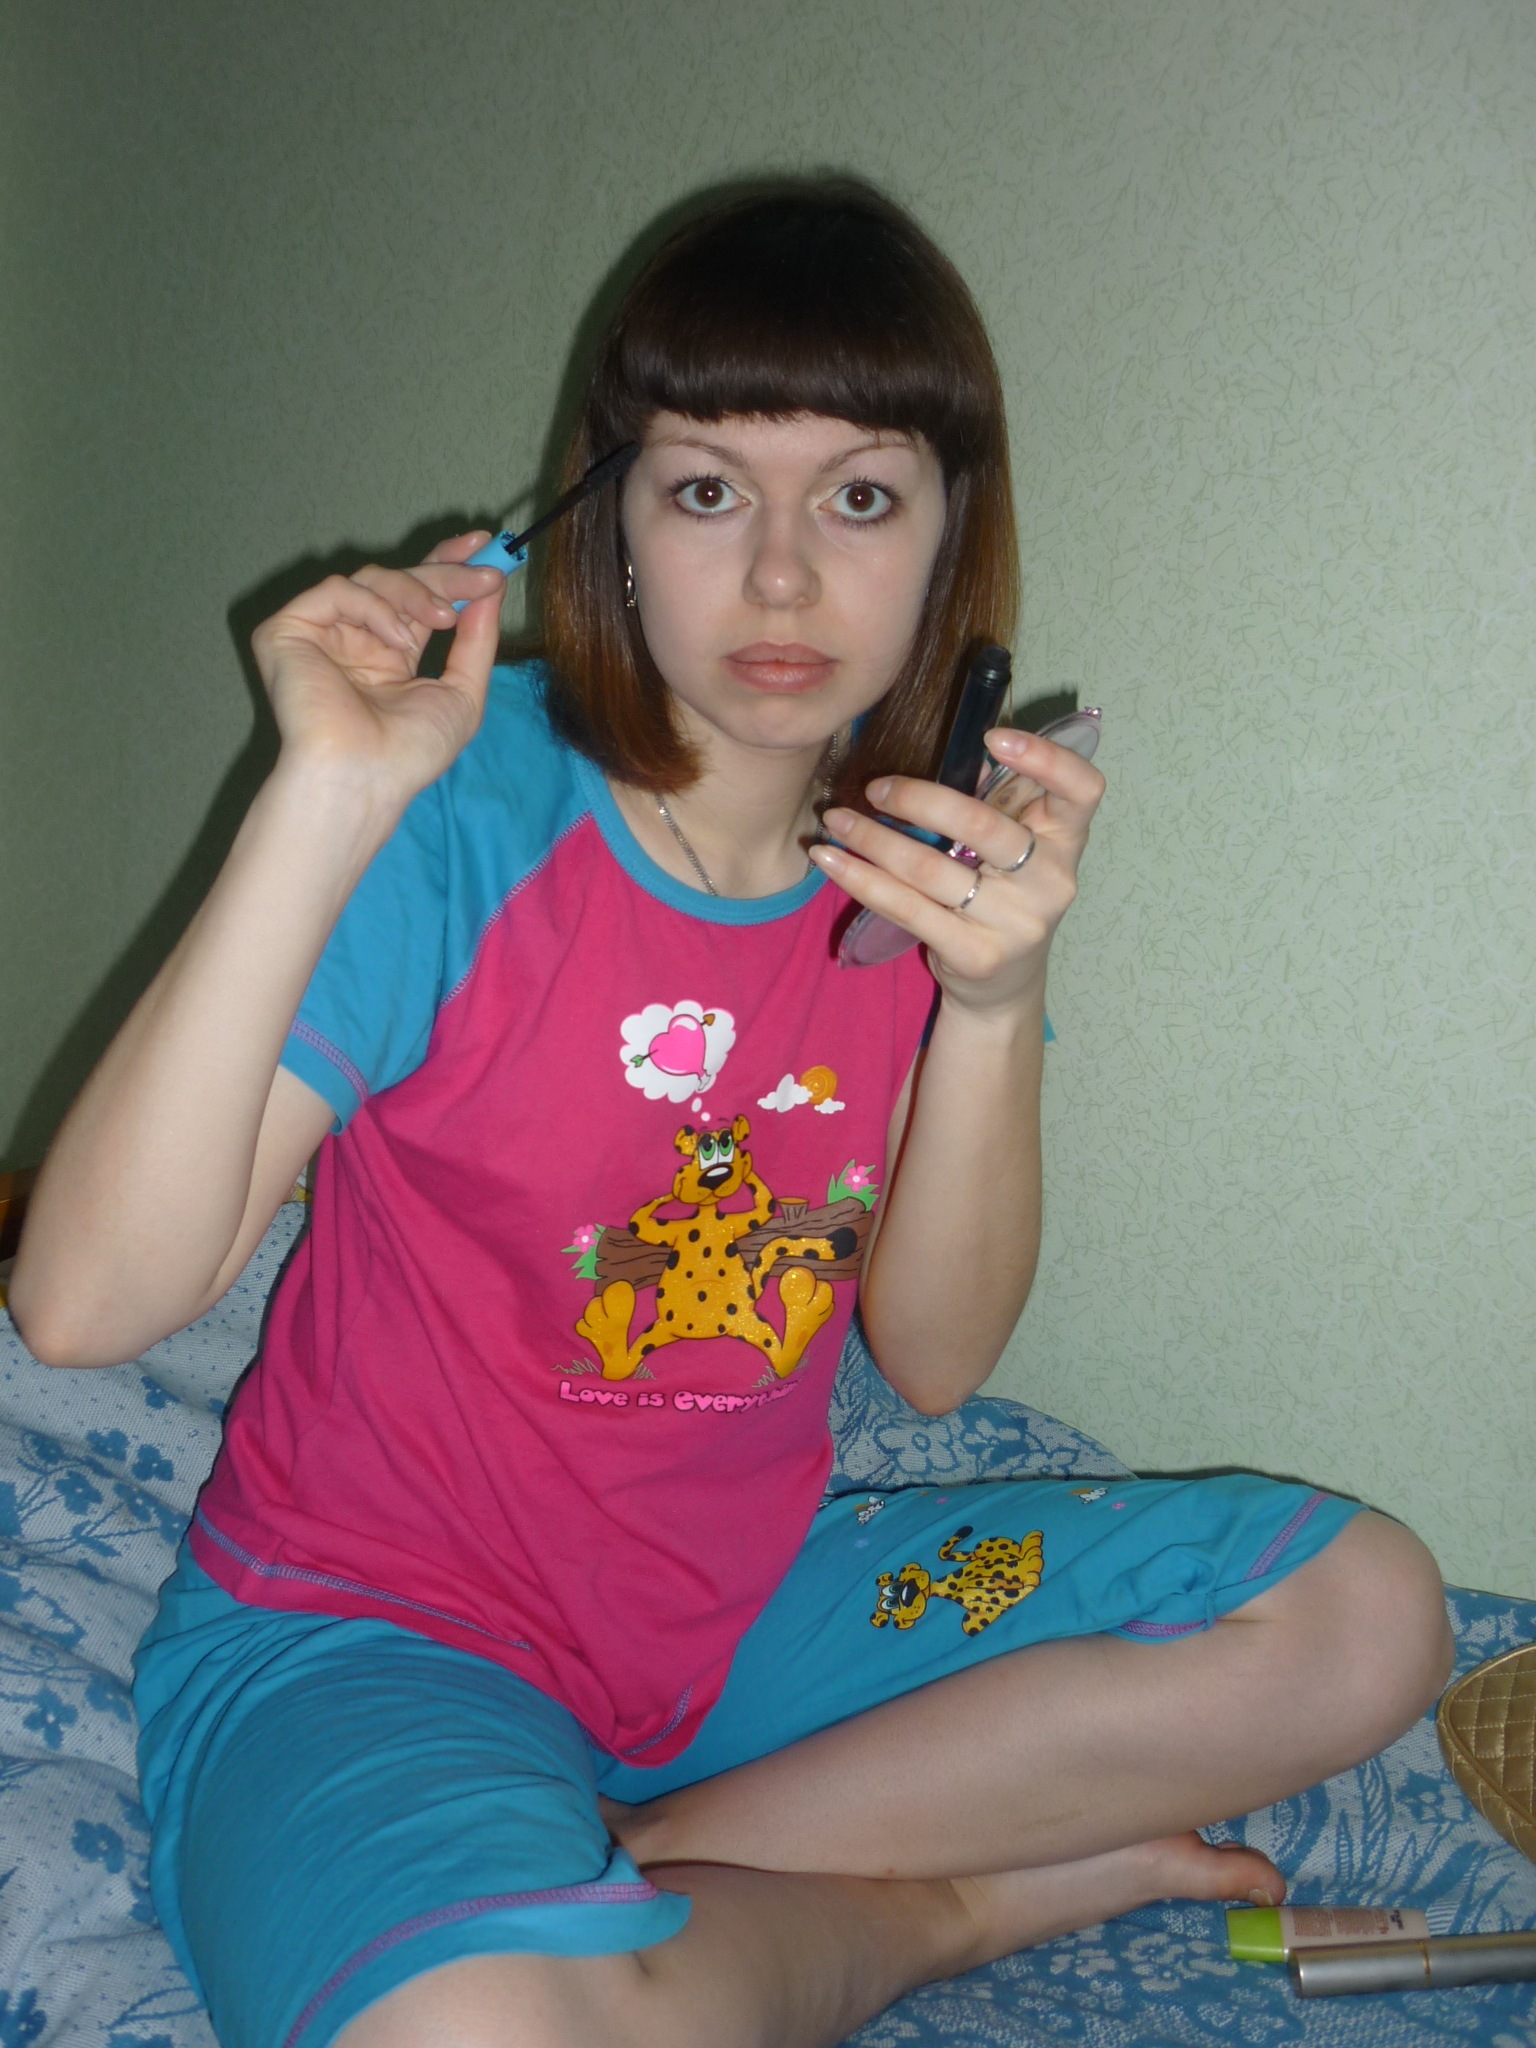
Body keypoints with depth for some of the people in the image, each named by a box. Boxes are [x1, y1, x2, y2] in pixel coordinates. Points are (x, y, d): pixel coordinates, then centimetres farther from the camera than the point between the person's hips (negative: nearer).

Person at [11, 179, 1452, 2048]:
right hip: (371, 1629, -5)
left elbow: (933, 1357, -6)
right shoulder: (463, 812, -18)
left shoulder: (948, 846, -2)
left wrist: (993, 1000, -22)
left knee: (1362, 1611, -1)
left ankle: (660, 1862, -7)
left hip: (743, 1605, 6)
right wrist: (329, 804, -31)